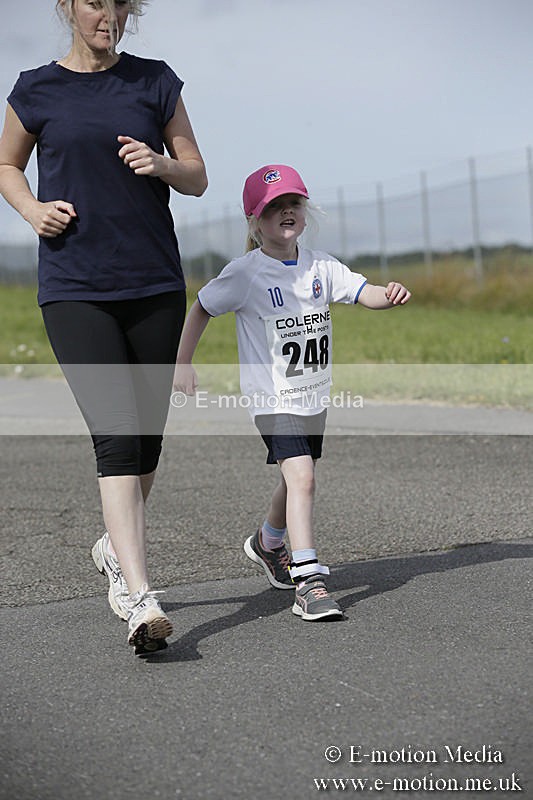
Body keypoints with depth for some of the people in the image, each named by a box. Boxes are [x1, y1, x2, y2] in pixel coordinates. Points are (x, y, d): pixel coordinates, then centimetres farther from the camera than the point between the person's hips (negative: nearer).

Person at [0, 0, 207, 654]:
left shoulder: (155, 82, 7)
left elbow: (198, 177, 12)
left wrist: (161, 164, -10)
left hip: (155, 285, 3)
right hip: (73, 288, -2)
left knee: (147, 435, 9)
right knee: (116, 437, -14)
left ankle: (115, 547, 37)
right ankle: (140, 601, -19)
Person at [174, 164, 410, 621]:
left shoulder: (320, 267, 1)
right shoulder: (245, 274, -12)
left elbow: (361, 292, -9)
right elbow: (202, 308, -1)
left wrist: (389, 296, -31)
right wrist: (182, 364, -5)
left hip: (314, 395, 6)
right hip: (272, 398, -6)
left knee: (298, 480, 21)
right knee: (301, 477, -23)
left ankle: (268, 544, 50)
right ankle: (309, 583, -26)